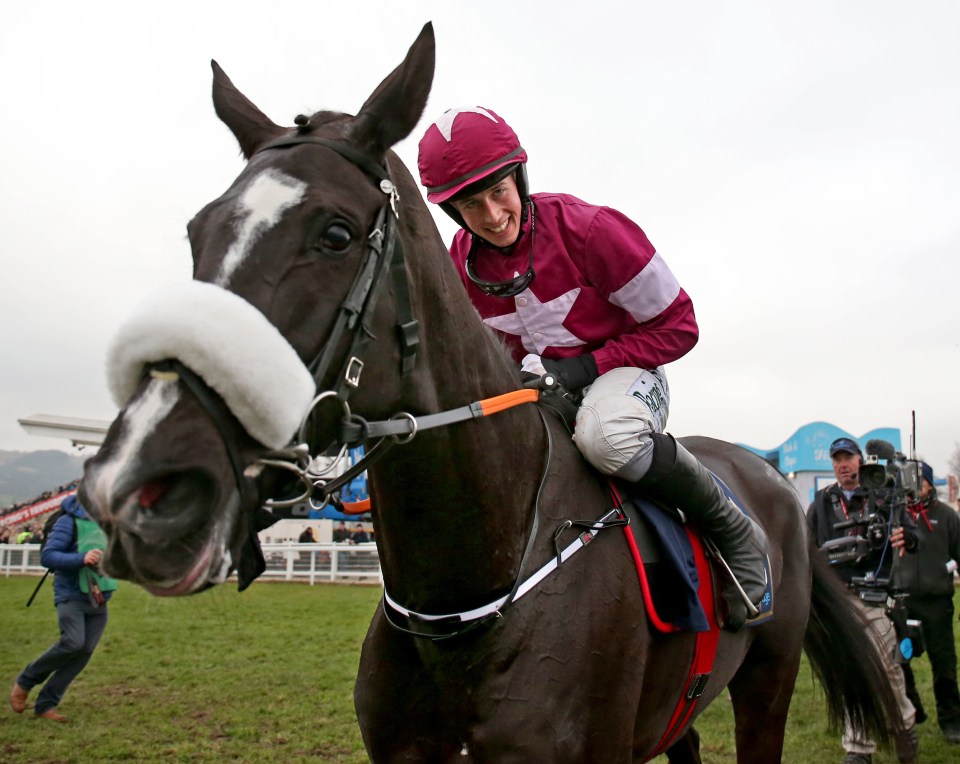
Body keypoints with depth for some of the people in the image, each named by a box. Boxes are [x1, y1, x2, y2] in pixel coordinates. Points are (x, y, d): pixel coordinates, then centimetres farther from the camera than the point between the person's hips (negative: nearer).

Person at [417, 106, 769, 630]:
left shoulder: (587, 229, -20)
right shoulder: (460, 267, -4)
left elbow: (676, 326, -14)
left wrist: (587, 367, -22)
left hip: (624, 373, -5)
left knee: (604, 433, -41)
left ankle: (734, 533, -18)